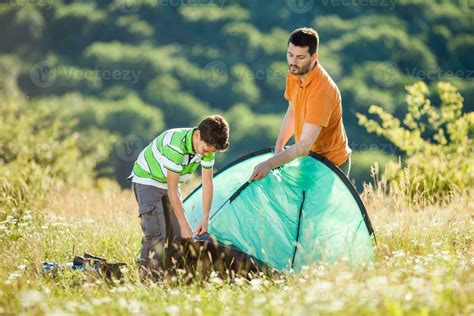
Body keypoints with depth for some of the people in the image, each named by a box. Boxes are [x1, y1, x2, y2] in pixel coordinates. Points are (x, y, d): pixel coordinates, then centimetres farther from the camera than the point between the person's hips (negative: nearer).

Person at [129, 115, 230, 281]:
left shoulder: (207, 145, -15)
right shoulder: (176, 145, -37)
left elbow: (207, 182, -4)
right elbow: (172, 190, -32)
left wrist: (205, 218, -7)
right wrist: (185, 225, -28)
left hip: (168, 182, 7)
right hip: (147, 179, -7)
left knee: (177, 234, 1)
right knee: (156, 233, -18)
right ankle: (147, 280, -17)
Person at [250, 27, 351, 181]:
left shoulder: (321, 90, -32)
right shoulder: (294, 74, -5)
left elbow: (305, 144, -36)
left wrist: (269, 164, -42)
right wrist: (279, 146, -1)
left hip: (331, 164, -8)